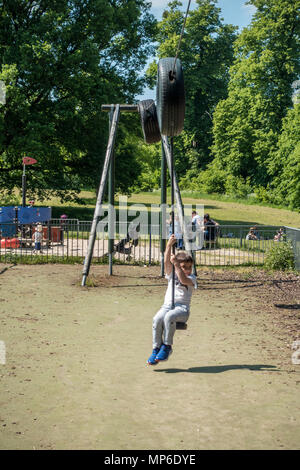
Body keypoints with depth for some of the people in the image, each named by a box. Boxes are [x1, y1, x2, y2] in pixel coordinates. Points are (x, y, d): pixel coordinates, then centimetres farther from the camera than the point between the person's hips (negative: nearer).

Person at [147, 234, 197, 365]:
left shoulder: (192, 278, 10)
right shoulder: (171, 275, 19)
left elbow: (183, 280, -14)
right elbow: (167, 261, 2)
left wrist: (176, 264, -18)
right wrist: (169, 245, -10)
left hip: (182, 308, -3)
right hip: (167, 306, 3)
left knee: (169, 317, -37)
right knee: (157, 318, -31)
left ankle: (167, 346, -22)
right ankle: (156, 348, -21)